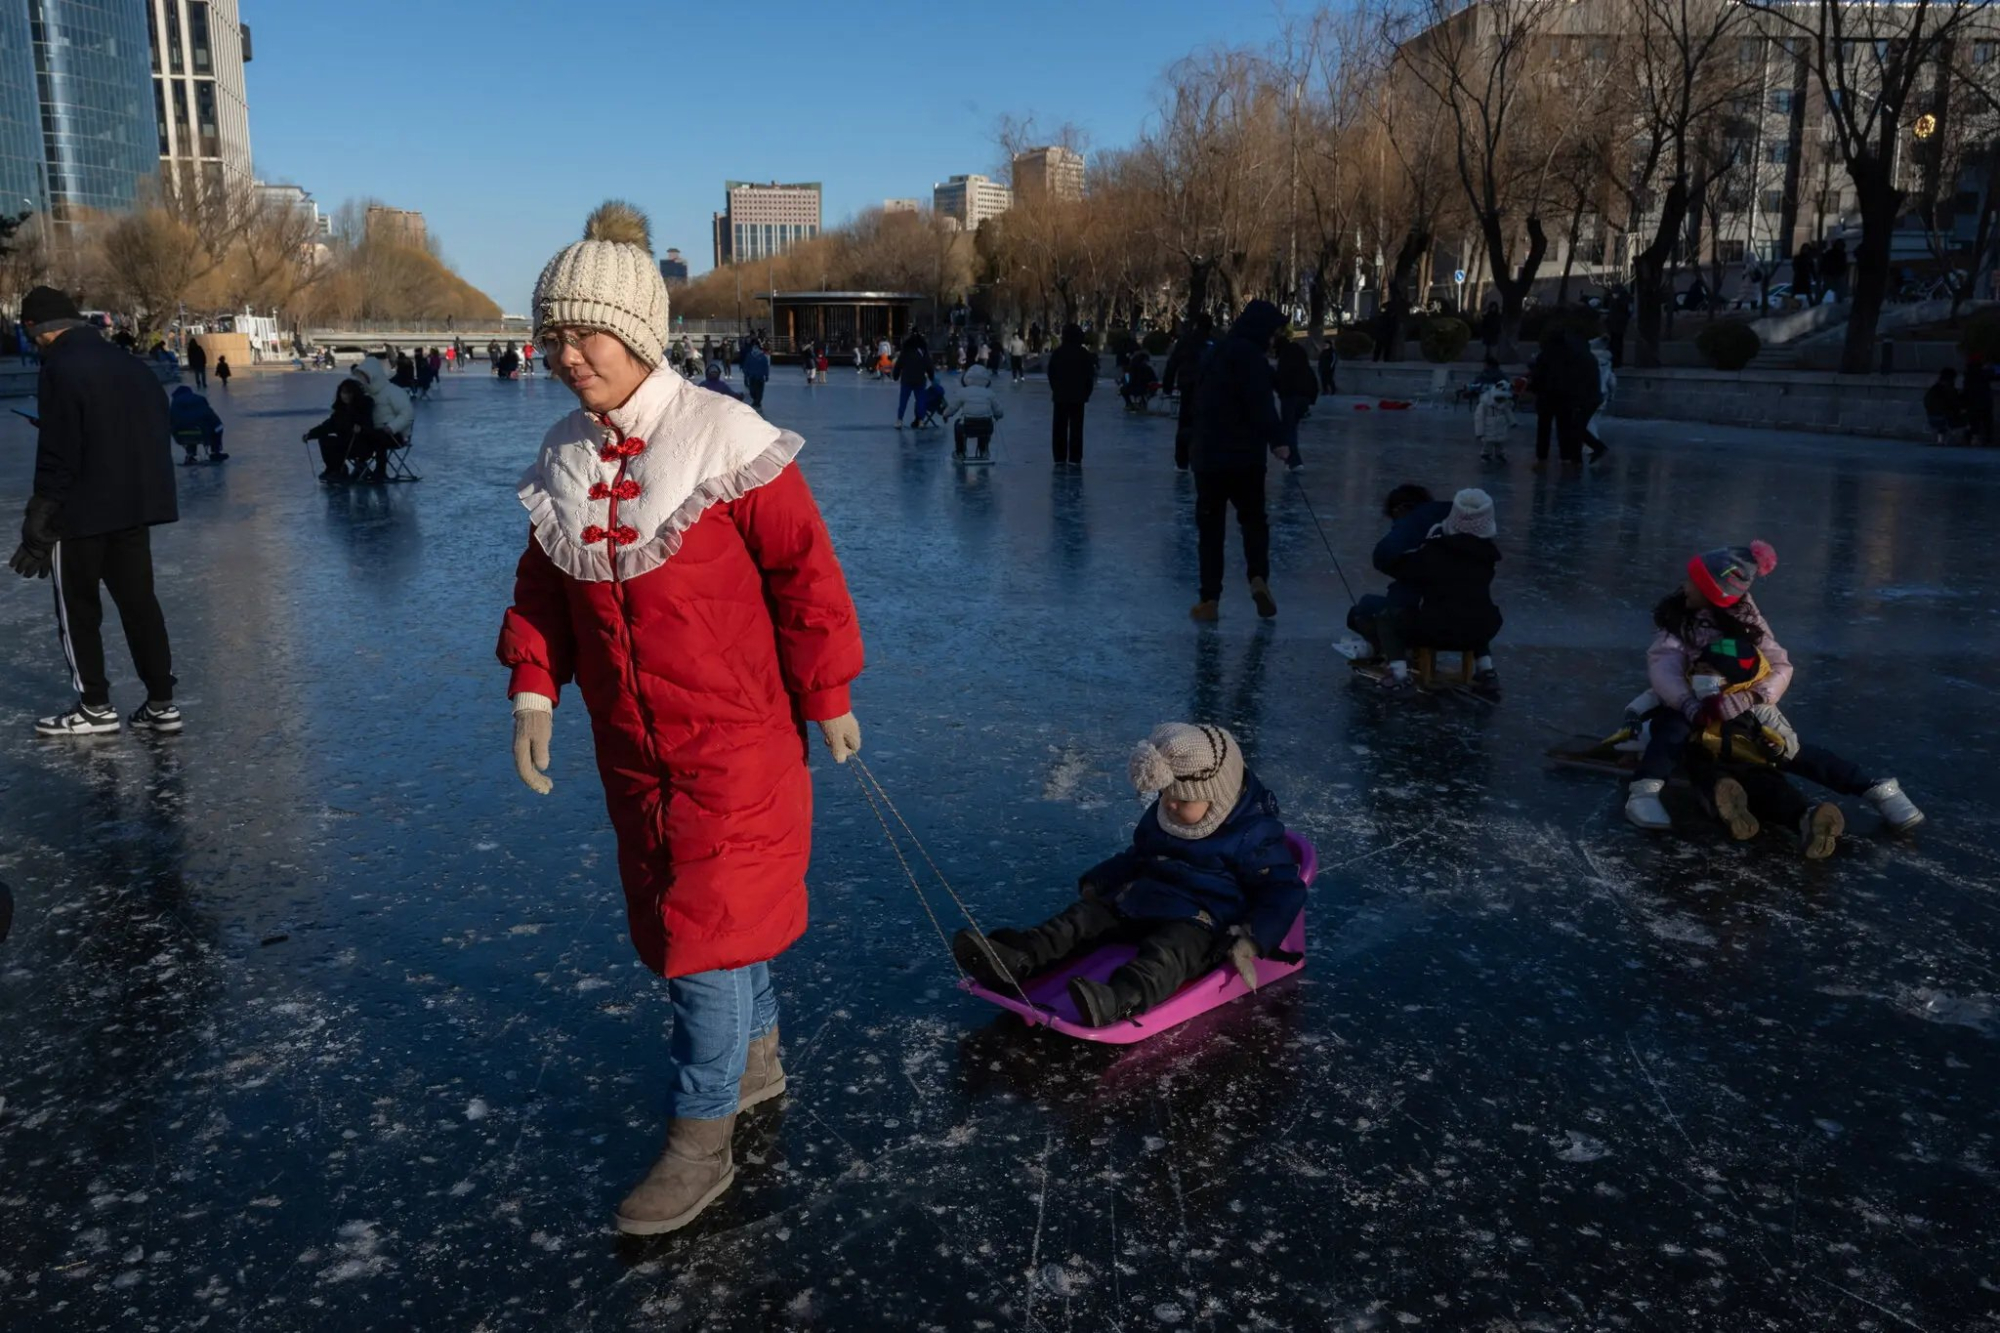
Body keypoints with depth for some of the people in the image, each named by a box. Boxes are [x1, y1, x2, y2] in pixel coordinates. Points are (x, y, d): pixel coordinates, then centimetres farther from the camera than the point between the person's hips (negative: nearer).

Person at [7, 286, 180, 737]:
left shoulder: (60, 369, -13)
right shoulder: (130, 365, 10)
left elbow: (57, 455, -17)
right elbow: (159, 435, 13)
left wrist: (39, 523, -12)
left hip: (81, 511, -7)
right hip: (134, 506, 7)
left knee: (77, 609, 6)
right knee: (139, 601, 11)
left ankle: (95, 707, 11)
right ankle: (161, 704, 12)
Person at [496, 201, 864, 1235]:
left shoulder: (724, 440, -16)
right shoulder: (563, 458, 3)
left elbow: (805, 572, -12)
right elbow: (543, 586, 11)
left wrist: (827, 696, -9)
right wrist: (533, 690, -2)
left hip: (735, 736, -6)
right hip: (631, 747, 7)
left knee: (711, 921, -4)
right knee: (676, 910, 18)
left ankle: (702, 1138, 11)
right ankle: (756, 1054, 41)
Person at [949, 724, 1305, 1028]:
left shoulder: (1254, 835, -8)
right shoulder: (1161, 818, 14)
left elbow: (1285, 891, -11)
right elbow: (1137, 857, 31)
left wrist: (1251, 941, -24)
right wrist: (1097, 882, 19)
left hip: (1202, 921, -8)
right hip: (1143, 902, 8)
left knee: (1167, 951, -38)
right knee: (1085, 915, -10)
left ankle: (1118, 1001, -66)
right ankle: (1015, 960, -28)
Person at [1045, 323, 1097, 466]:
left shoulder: (1057, 353, -2)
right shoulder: (1085, 354, -4)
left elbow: (1051, 374, 2)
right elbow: (1090, 375, -2)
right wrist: (1087, 392, 9)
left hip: (1060, 395, 1)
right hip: (1078, 396, -1)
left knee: (1059, 427, 7)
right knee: (1076, 427, 1)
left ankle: (1059, 458, 9)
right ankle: (1074, 459, -2)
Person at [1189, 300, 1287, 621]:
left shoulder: (1217, 353, 16)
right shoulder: (1250, 355, -10)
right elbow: (1261, 403, -23)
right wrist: (1276, 439, -28)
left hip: (1208, 454, 5)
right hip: (1244, 456, -5)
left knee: (1210, 526, 8)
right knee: (1253, 520, 9)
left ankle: (1210, 599, 6)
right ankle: (1258, 577, -14)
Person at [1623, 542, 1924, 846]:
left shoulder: (1744, 619, -7)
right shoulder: (1673, 615, -10)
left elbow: (1781, 667, -8)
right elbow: (1662, 666, -25)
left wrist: (1754, 697, -29)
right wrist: (1689, 705, -43)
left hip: (1740, 710, 1)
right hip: (1688, 704, -1)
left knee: (1788, 752, -17)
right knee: (1674, 728, -36)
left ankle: (1875, 788, -9)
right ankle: (1644, 791, -45)